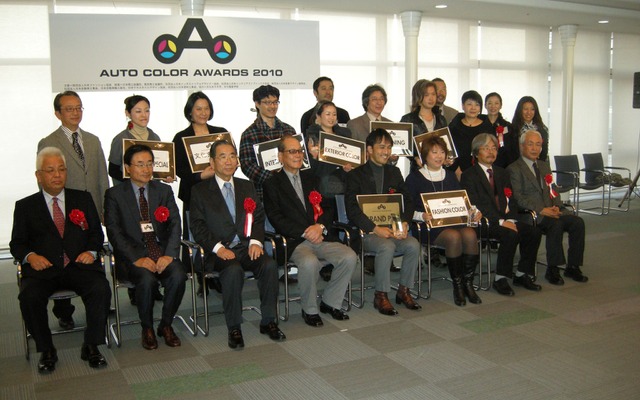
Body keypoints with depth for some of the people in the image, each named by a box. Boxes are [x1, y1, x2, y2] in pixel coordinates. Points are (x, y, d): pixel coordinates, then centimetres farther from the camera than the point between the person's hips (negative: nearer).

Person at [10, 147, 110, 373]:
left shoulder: (83, 199, 17)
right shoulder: (25, 206, 14)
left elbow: (97, 233, 15)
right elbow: (17, 243, 11)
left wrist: (91, 251, -6)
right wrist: (30, 256, -11)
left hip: (79, 265, 0)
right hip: (43, 268, 0)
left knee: (101, 289, -29)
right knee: (29, 296, -30)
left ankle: (91, 346, -10)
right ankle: (46, 350, -8)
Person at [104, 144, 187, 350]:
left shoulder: (164, 190, 12)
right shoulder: (114, 194, 4)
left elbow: (175, 225, 3)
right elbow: (114, 232, -5)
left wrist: (169, 255, -15)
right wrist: (137, 259, -19)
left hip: (162, 252, 3)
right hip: (132, 254, -2)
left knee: (178, 276, -28)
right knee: (147, 279, -32)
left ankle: (166, 325, -4)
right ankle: (147, 328, -6)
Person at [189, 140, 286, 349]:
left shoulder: (246, 186, 19)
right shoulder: (200, 190, 8)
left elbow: (259, 217, 13)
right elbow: (198, 226, -1)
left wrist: (255, 241, -7)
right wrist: (218, 247, -16)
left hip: (247, 246, 3)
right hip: (218, 251, -3)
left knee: (270, 265, -26)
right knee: (233, 270, -35)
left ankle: (268, 321, -12)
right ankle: (233, 328, -21)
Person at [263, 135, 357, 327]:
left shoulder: (311, 178, 21)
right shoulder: (272, 184, 7)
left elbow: (329, 209, 14)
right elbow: (276, 219, -5)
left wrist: (320, 226, -7)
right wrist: (305, 232, -14)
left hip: (321, 237, 5)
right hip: (294, 241, -4)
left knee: (349, 257, -19)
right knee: (310, 262, -35)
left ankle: (330, 302, 1)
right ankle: (309, 310, -10)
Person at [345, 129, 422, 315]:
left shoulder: (394, 172, 18)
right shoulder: (356, 175, 1)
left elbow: (407, 201, 12)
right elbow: (352, 210, -9)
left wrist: (404, 223, -8)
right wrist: (375, 229, -19)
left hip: (393, 229, 5)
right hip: (366, 232, -4)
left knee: (413, 245, -23)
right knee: (387, 246, -33)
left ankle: (404, 291, -5)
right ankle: (381, 296, -18)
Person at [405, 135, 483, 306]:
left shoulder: (450, 175, 21)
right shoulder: (415, 178, 4)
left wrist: (473, 212, 0)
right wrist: (422, 216, -22)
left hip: (454, 221, 4)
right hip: (429, 226, -4)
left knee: (470, 234, -28)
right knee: (454, 237, -33)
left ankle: (468, 284, -15)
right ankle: (457, 285, -17)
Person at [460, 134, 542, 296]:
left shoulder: (502, 173, 21)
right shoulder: (469, 175, -2)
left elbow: (511, 200, 16)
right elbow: (476, 205, -12)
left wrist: (511, 219, -5)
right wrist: (501, 221, -19)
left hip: (505, 220, 7)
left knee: (534, 232, -15)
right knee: (511, 235, -31)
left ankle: (522, 275, -1)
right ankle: (500, 279, -18)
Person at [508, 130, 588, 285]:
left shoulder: (544, 166, 23)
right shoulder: (514, 169, -1)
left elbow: (553, 191, 21)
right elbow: (518, 198, -10)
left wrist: (556, 206, -1)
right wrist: (541, 210, -19)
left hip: (551, 210, 7)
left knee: (577, 222, -17)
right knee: (556, 224, -32)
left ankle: (573, 267, -8)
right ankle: (552, 270, -21)